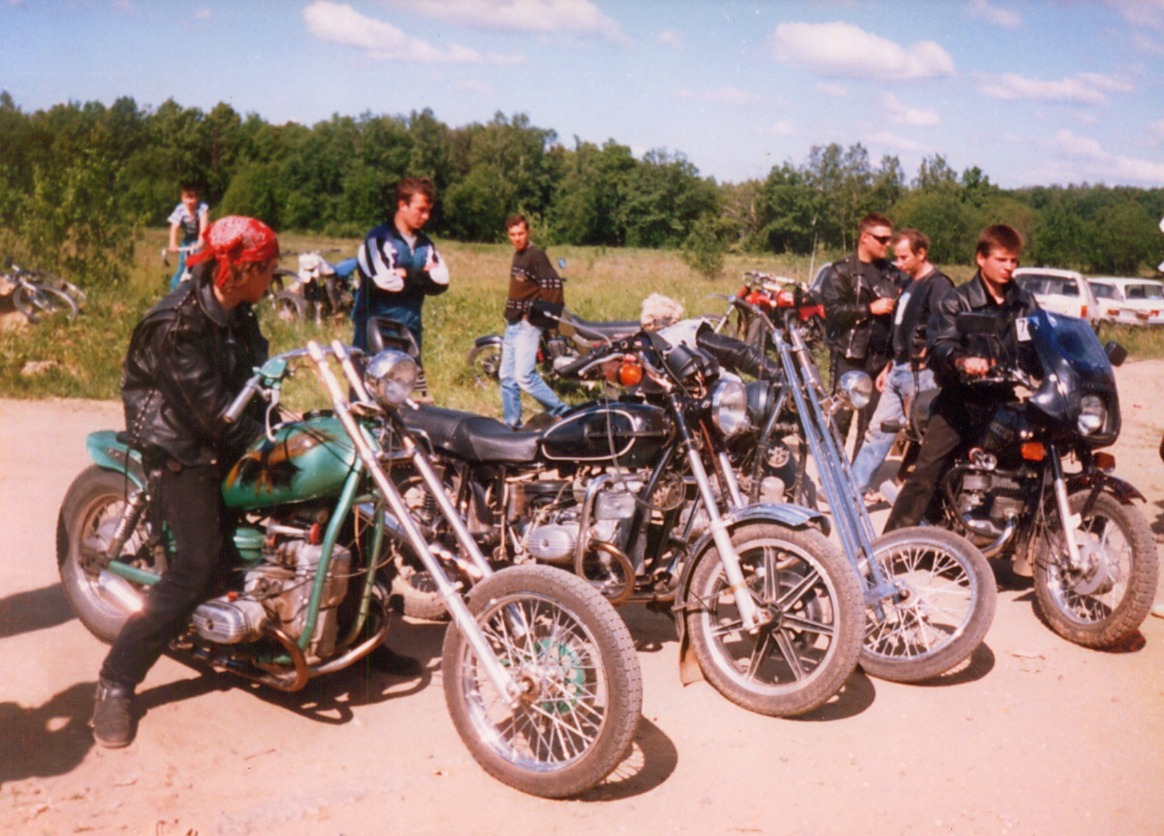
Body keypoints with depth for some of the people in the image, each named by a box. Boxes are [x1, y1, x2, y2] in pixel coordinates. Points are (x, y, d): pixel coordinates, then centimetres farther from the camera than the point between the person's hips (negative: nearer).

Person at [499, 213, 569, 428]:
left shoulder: (536, 255, -12)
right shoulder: (517, 256, 16)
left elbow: (553, 285, -22)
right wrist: (510, 313, 14)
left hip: (527, 324, -9)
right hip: (512, 324, 9)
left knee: (524, 376, -16)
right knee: (507, 377, 10)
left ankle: (563, 414, -7)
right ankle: (511, 423, 19)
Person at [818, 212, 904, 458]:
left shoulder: (893, 274, 16)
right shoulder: (841, 271, 1)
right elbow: (832, 309, -12)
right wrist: (871, 308, -13)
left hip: (881, 357, 5)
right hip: (849, 355, -5)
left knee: (870, 423, 8)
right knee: (840, 418, -6)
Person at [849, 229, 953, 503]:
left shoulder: (938, 284, -12)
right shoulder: (909, 283, 17)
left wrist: (926, 357, -18)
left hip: (920, 373, -9)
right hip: (898, 370, 9)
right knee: (878, 428, 10)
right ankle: (856, 484, 15)